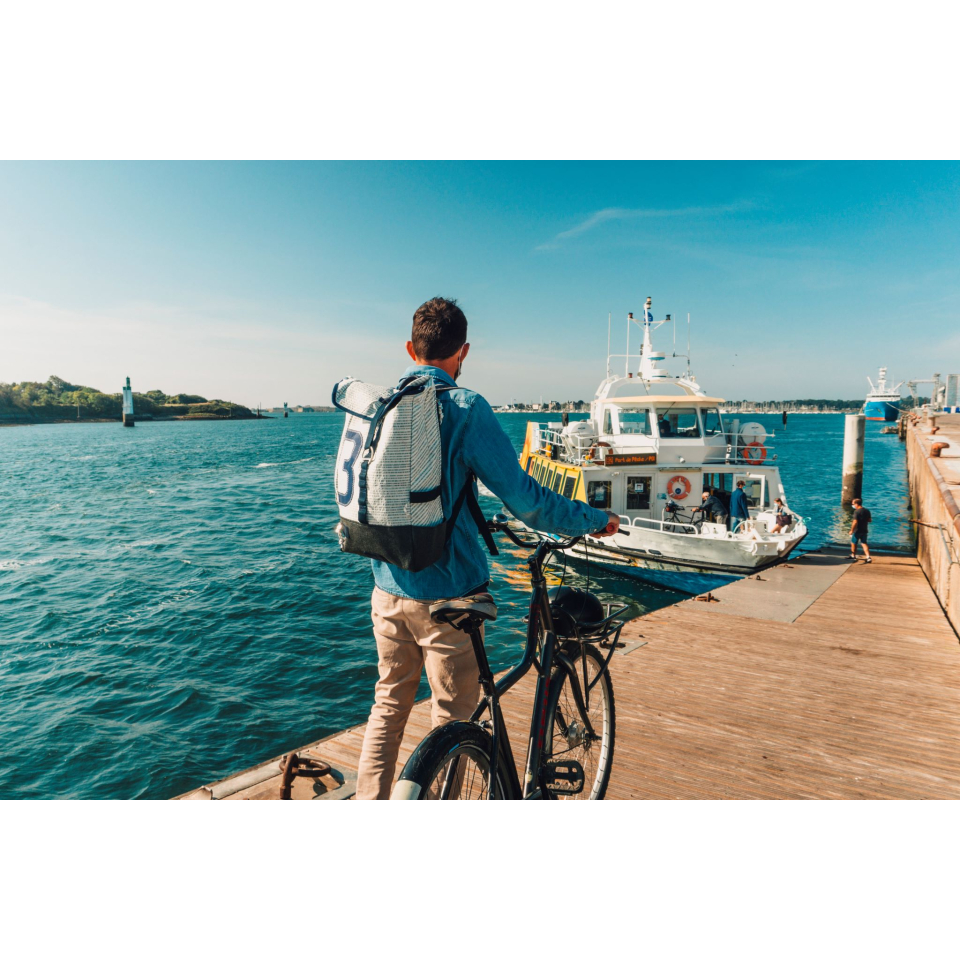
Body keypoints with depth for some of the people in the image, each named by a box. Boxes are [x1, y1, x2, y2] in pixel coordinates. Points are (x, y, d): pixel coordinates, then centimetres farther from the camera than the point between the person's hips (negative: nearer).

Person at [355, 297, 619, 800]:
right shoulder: (464, 408, -15)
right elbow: (524, 499, -16)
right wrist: (595, 520, -1)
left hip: (387, 587, 6)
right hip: (445, 592, -5)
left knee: (389, 704, 21)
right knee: (452, 718, 11)